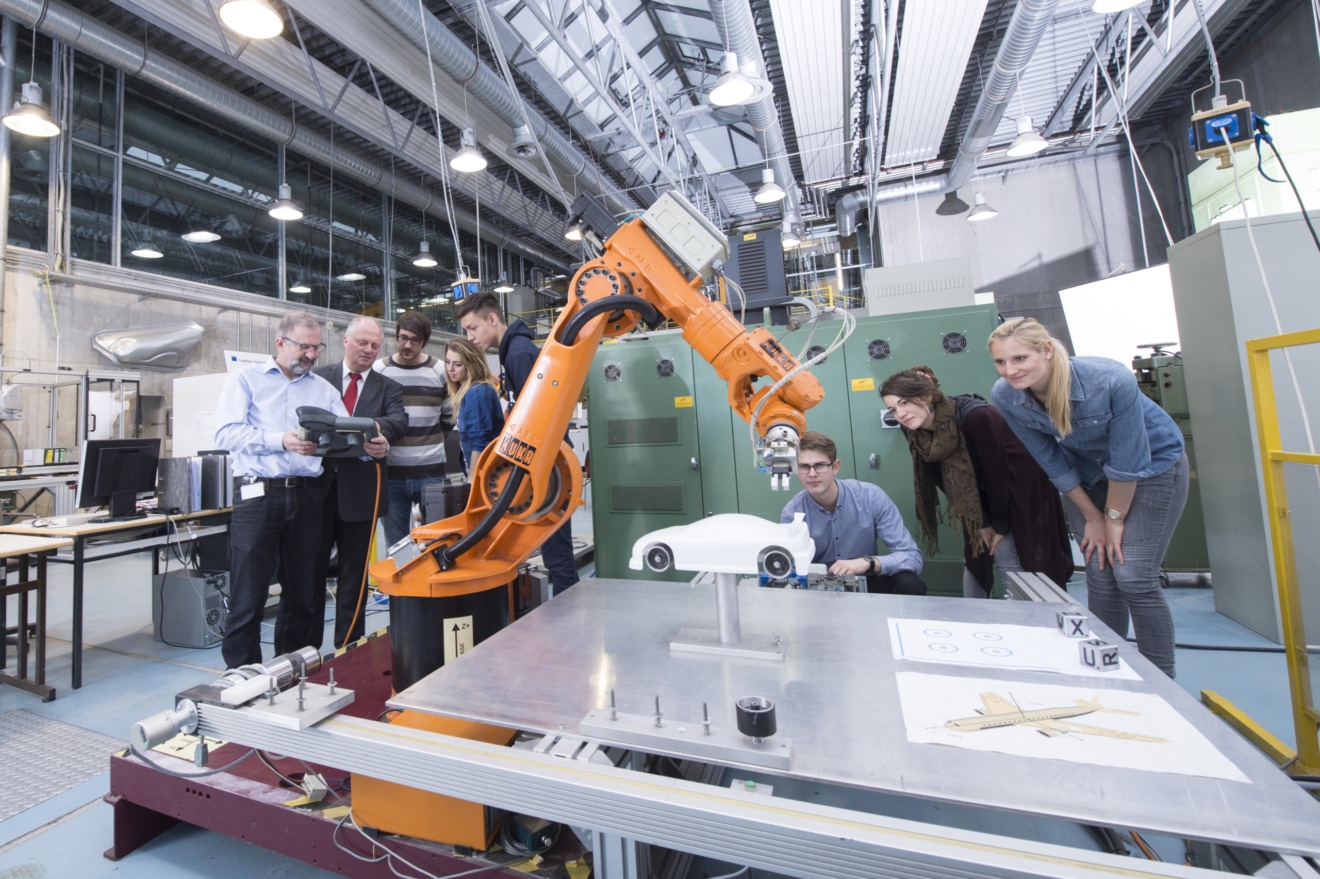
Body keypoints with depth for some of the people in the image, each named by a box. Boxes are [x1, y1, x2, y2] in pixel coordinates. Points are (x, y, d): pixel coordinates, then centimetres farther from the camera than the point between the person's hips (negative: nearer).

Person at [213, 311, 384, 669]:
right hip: (258, 494, -3)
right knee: (248, 596, 2)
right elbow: (226, 433, -7)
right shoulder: (246, 380, 7)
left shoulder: (324, 389, 16)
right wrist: (280, 441, -22)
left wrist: (370, 447, -17)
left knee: (304, 595, 11)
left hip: (306, 496, 3)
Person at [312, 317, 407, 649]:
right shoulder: (318, 377, 8)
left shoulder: (388, 388, 6)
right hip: (318, 485, 1)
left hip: (360, 491, 0)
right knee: (311, 569, 9)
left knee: (354, 574, 10)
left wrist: (377, 426, -32)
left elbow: (399, 419, -11)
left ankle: (347, 648, 23)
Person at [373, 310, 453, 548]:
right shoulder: (378, 371, 2)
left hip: (431, 472, 0)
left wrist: (430, 442, 10)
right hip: (391, 472, 1)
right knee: (396, 545, 11)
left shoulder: (439, 371, 2)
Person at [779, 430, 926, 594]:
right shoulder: (791, 514, -11)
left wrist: (868, 562, -31)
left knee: (911, 584, -28)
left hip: (866, 582, 1)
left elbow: (912, 557, -14)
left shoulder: (872, 497, -13)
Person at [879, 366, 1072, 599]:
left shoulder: (975, 417, -34)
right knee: (974, 558, 9)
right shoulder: (913, 430, -15)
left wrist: (1001, 526, -12)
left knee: (1010, 561, -6)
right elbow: (944, 479, -6)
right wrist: (983, 523, -3)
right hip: (980, 498, 6)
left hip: (1022, 488, -5)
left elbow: (996, 472, -24)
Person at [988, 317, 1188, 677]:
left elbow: (1128, 460, -22)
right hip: (1086, 473, 3)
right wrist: (1093, 518, -3)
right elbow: (1052, 462, -11)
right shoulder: (1005, 396, -23)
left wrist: (1114, 517, -12)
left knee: (1133, 578, -9)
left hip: (1152, 463, -3)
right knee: (1100, 578, 1)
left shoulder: (1111, 380, -33)